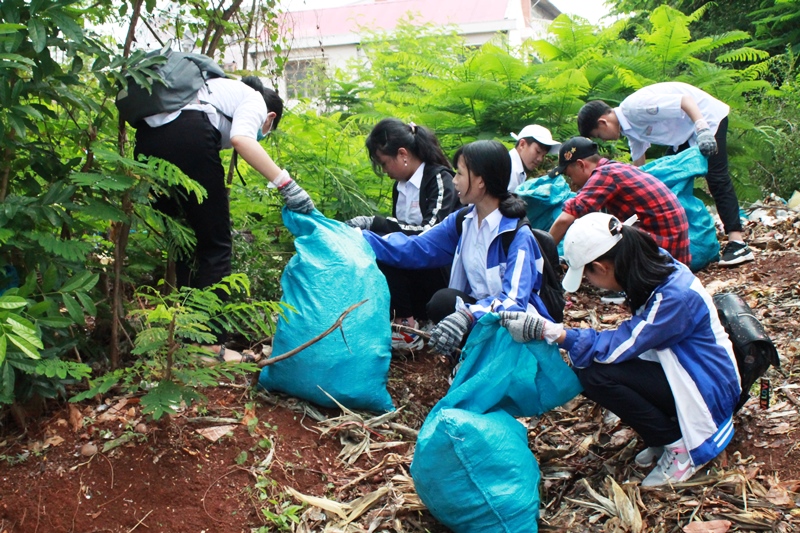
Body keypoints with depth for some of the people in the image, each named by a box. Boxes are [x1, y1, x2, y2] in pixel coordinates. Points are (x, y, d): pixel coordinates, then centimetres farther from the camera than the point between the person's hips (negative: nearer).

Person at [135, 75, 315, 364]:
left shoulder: (217, 89, 39)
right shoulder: (255, 100, 17)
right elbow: (241, 139, -9)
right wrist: (286, 184, -12)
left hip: (146, 137, 8)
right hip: (188, 137, -7)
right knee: (215, 245, 3)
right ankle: (210, 345, 2)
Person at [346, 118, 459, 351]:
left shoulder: (439, 179, -13)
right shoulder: (400, 185, 10)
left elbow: (430, 233, -26)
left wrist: (374, 222, -27)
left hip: (437, 273, -7)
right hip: (409, 273, 8)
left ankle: (407, 327, -19)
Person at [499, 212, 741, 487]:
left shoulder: (675, 296, -29)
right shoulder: (657, 267, -5)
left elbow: (616, 347, -28)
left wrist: (544, 329, -31)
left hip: (710, 389, -8)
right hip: (681, 370, 8)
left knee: (595, 374, -23)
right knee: (584, 364, -6)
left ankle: (681, 445, -7)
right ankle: (666, 434, 5)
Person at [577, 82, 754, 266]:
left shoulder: (636, 107, -26)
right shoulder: (629, 127, 3)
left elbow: (685, 100, -30)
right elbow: (639, 165, 13)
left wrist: (702, 129, -40)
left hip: (706, 117, -10)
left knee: (716, 178, -18)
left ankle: (737, 243, -24)